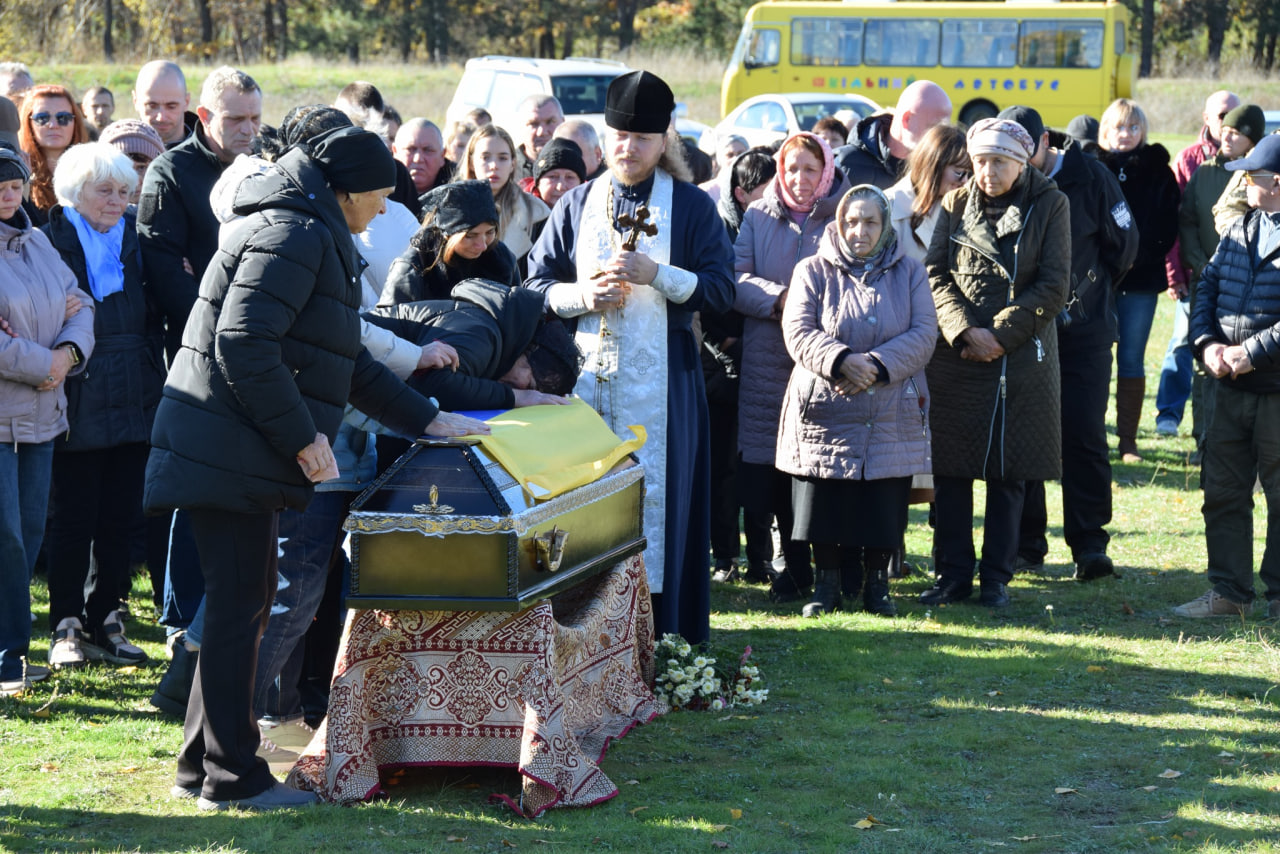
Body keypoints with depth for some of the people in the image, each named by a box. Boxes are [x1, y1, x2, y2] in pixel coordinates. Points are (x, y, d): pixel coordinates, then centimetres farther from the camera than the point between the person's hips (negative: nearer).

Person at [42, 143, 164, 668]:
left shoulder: (135, 243, 11)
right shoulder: (51, 244, -5)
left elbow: (153, 319, 16)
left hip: (132, 405, 5)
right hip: (79, 404, -5)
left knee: (121, 518, 7)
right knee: (74, 518, 0)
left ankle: (105, 621, 16)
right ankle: (67, 626, 8)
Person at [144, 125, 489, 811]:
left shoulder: (314, 238, 22)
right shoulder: (295, 235, -13)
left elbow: (347, 361, 28)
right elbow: (243, 344, -23)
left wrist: (424, 418, 25)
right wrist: (301, 436, -18)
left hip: (241, 453, 11)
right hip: (228, 447, -11)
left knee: (244, 600, 14)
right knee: (238, 605, -7)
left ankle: (201, 764, 20)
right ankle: (231, 777, -2)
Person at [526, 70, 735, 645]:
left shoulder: (691, 207, 5)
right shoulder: (578, 204, 14)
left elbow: (720, 290, -2)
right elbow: (537, 283, 13)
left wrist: (654, 275, -15)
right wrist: (582, 296, -7)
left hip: (659, 380, -2)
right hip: (585, 375, 3)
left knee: (655, 493, -5)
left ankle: (660, 633, -1)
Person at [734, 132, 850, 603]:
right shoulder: (759, 217, 14)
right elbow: (736, 278, 4)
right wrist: (778, 299, -13)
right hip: (770, 363, 2)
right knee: (777, 470, 3)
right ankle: (793, 568, 14)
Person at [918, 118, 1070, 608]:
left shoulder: (1050, 205, 0)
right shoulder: (956, 205, 7)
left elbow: (1054, 287, -5)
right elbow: (936, 277, 3)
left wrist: (999, 335, -12)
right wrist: (965, 331, -12)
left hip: (1022, 356, -2)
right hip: (955, 356, 2)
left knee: (1008, 472, 3)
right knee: (950, 469, 2)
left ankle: (996, 577, 11)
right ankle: (953, 575, 11)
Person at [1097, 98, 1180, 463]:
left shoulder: (1158, 172, 6)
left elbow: (1167, 227, 1)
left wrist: (1138, 256, -11)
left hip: (1141, 279, 1)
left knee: (1131, 360, 3)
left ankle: (1128, 441, 8)